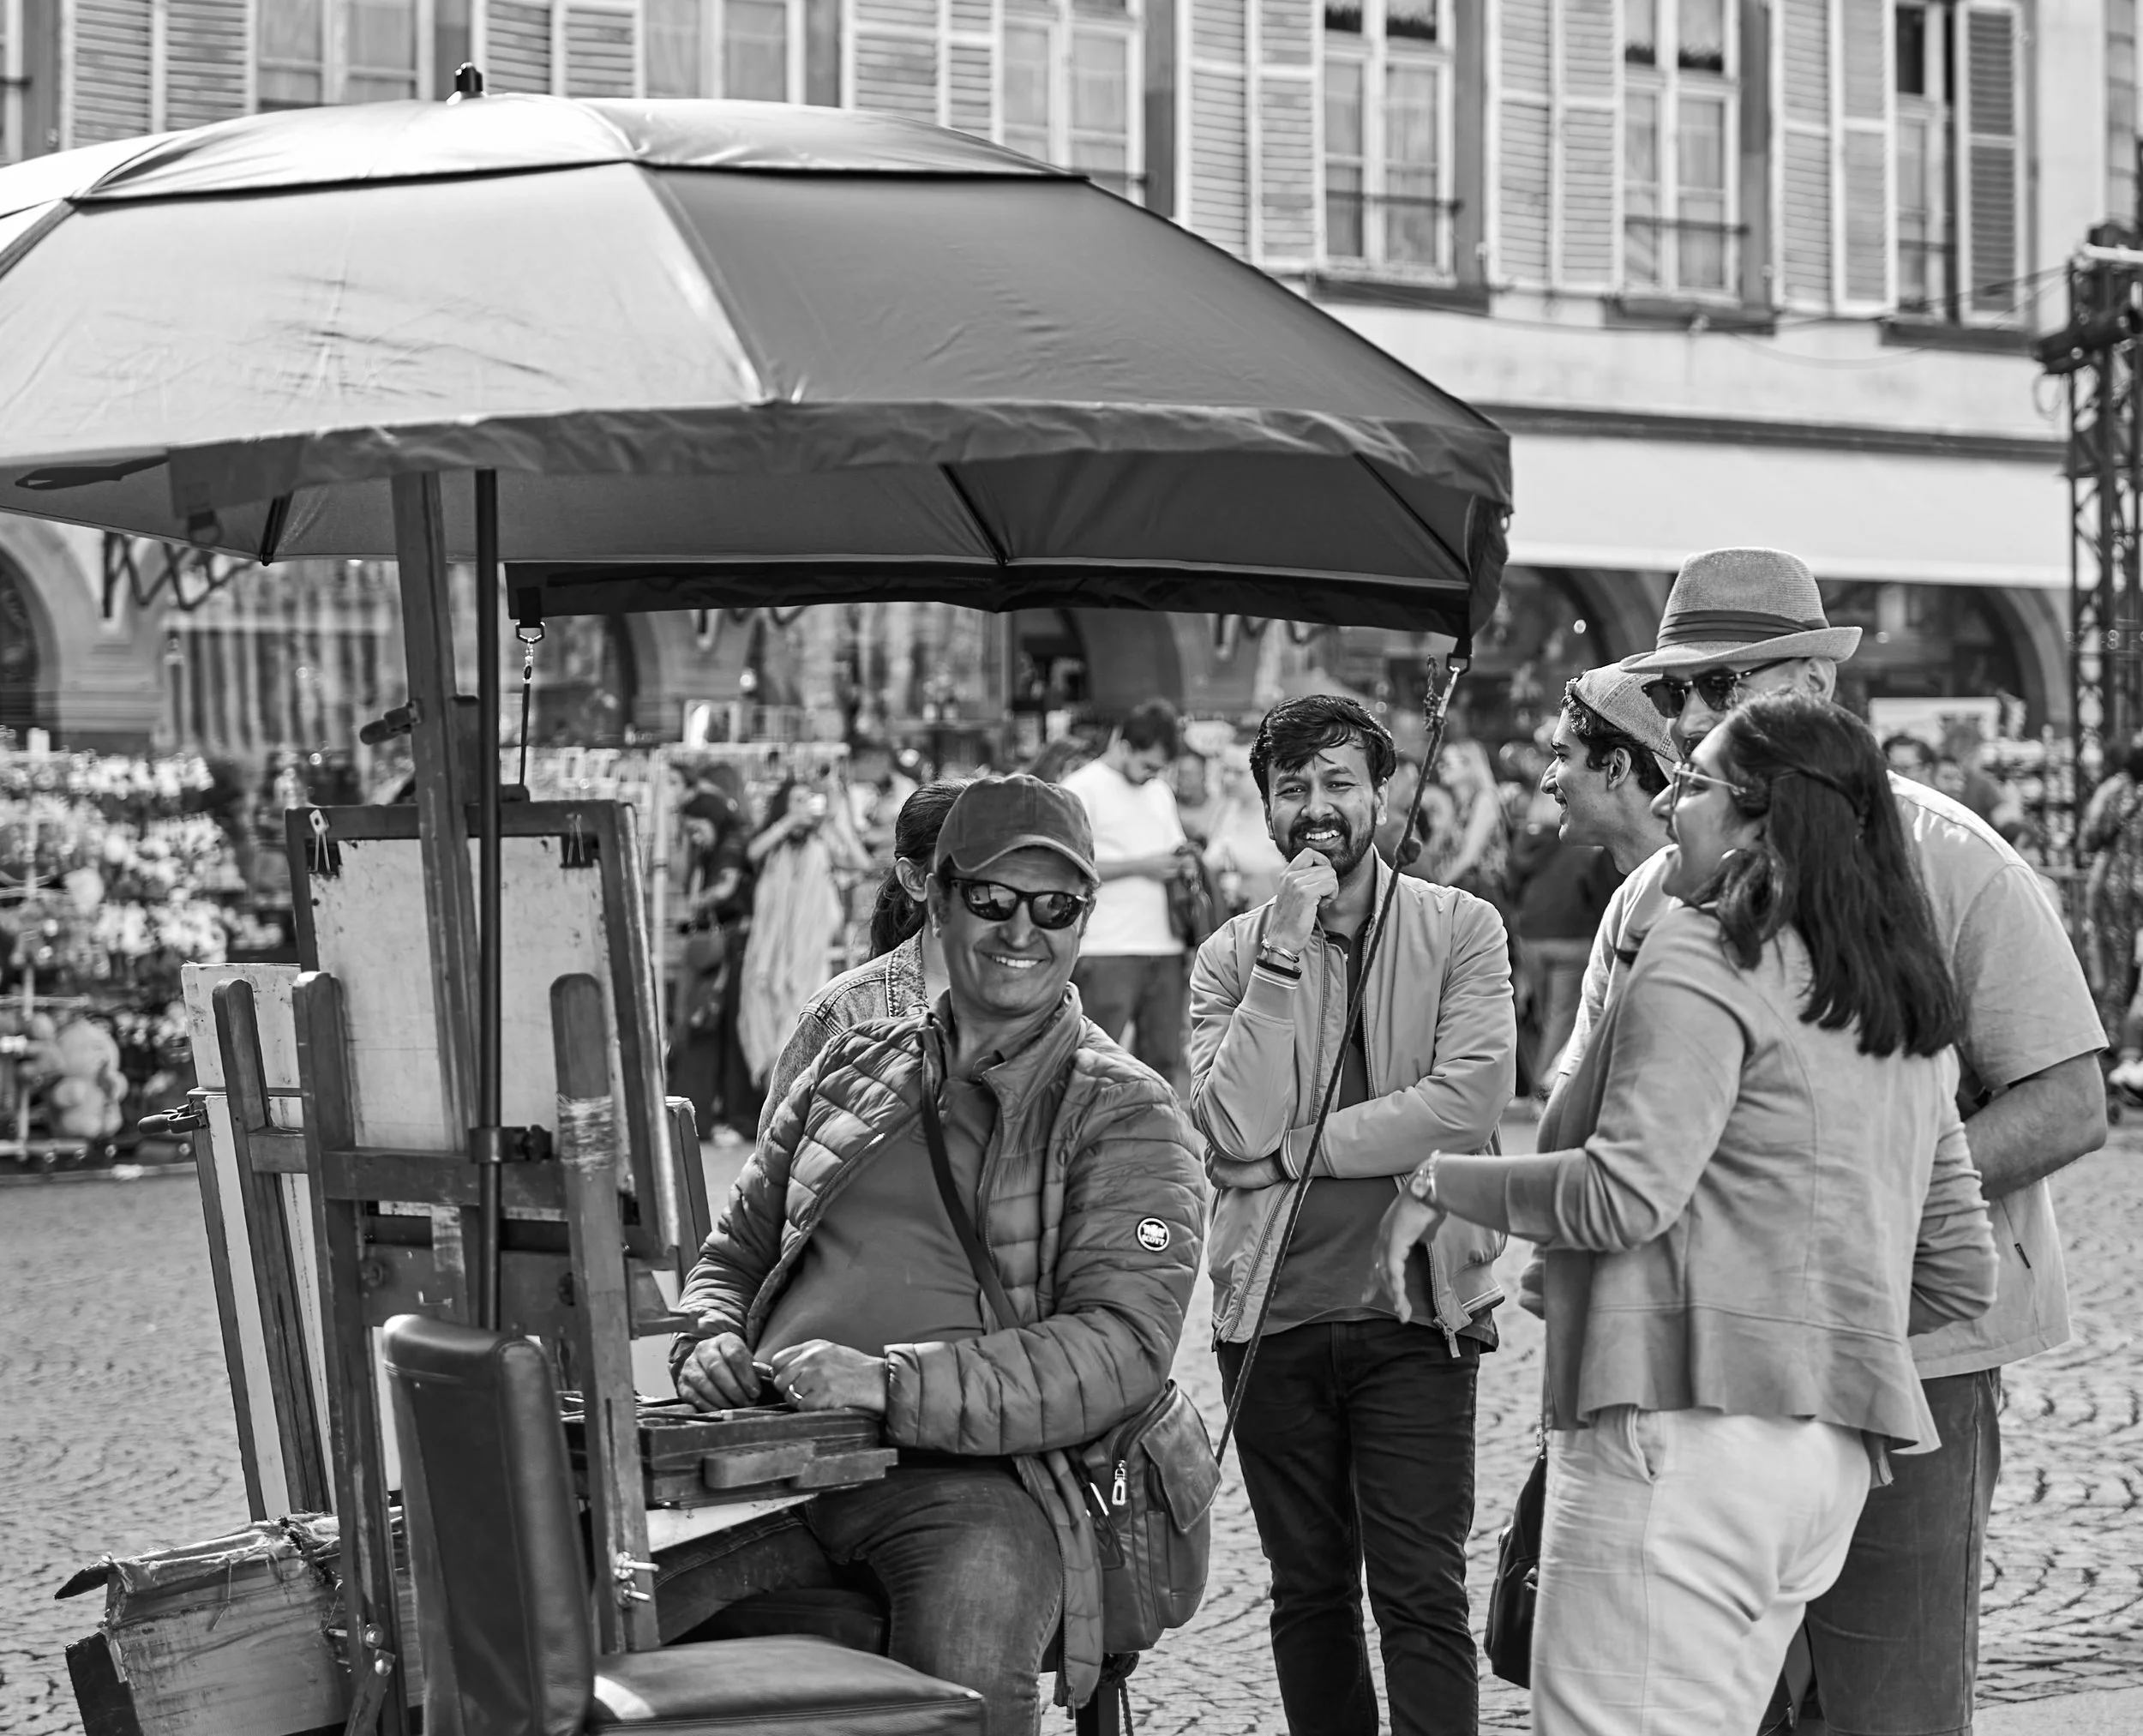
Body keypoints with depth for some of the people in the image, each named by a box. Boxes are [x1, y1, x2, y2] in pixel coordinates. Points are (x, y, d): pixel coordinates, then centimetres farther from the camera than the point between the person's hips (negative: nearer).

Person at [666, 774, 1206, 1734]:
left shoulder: (1124, 1114, 5)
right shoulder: (855, 1064, 21)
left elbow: (1122, 1349, -8)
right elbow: (733, 1253, 28)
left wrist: (894, 1384, -19)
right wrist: (709, 1344, 3)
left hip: (970, 1480, -4)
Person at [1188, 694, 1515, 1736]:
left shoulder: (1459, 929, 1)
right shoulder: (1232, 956, 5)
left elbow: (1470, 1097, -14)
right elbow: (1235, 1128, -9)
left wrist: (1294, 1149, -11)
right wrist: (1286, 952, -13)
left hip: (1414, 1308, -3)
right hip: (1271, 1316, 3)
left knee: (1421, 1594, -5)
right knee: (1309, 1592, 12)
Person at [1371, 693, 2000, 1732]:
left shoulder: (1704, 960, -8)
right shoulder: (1911, 1019, 19)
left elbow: (1625, 1192, -19)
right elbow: (1964, 1272, 21)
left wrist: (1438, 1182, -6)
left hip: (1689, 1432, -9)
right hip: (1833, 1451, 9)